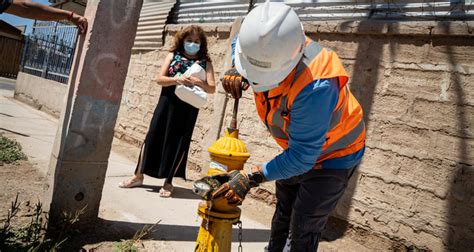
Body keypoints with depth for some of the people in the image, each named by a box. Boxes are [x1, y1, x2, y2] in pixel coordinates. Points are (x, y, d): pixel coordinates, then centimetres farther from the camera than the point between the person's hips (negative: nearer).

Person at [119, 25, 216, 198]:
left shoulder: (205, 62, 4)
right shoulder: (173, 55, 7)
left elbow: (212, 88, -5)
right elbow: (160, 79, -2)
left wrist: (199, 82, -25)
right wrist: (177, 80, -20)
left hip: (188, 109, -1)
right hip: (167, 104, 1)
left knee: (178, 144, 2)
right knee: (153, 137, 4)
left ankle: (168, 182, 16)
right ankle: (138, 176, 18)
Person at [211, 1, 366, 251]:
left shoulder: (316, 87, -43)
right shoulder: (270, 50, -22)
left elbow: (302, 157, -35)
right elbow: (239, 42, 3)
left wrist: (252, 177, -33)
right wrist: (237, 71, -18)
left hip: (332, 155, -7)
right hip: (298, 147, 7)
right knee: (283, 213, 24)